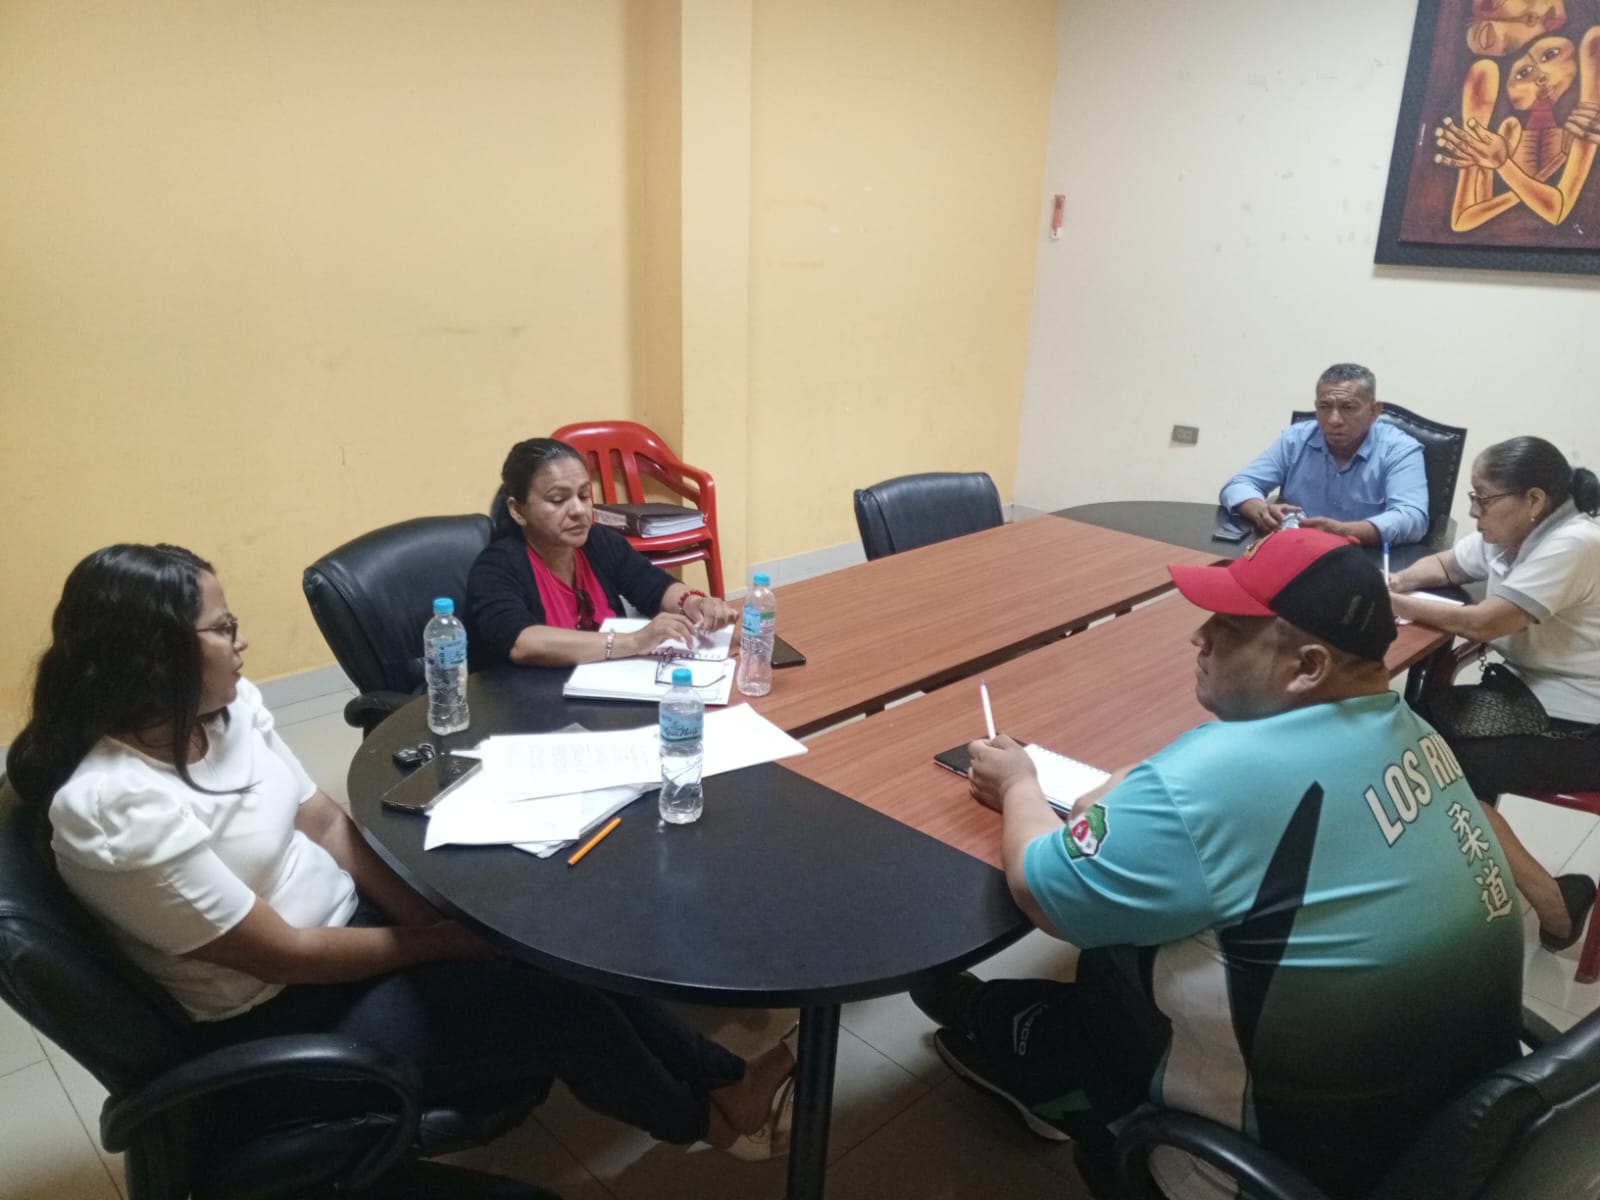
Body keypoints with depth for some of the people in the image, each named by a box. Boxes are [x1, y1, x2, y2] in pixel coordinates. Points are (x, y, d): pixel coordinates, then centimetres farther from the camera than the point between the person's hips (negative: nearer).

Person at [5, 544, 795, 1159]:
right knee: (558, 995, -11)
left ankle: (719, 1077, 14)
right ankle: (704, 1117, 17)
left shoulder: (228, 707, -5)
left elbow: (328, 824, 0)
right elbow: (286, 954, -23)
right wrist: (437, 942, -14)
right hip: (282, 1021, -7)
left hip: (346, 919, 7)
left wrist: (436, 912, -11)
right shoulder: (115, 810, -28)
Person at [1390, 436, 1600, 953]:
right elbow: (1444, 565, 17)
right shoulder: (1508, 532, 1)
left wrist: (1388, 603, -18)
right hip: (1531, 693, 9)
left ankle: (1554, 905, -2)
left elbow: (1481, 623, -27)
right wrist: (1393, 582, -5)